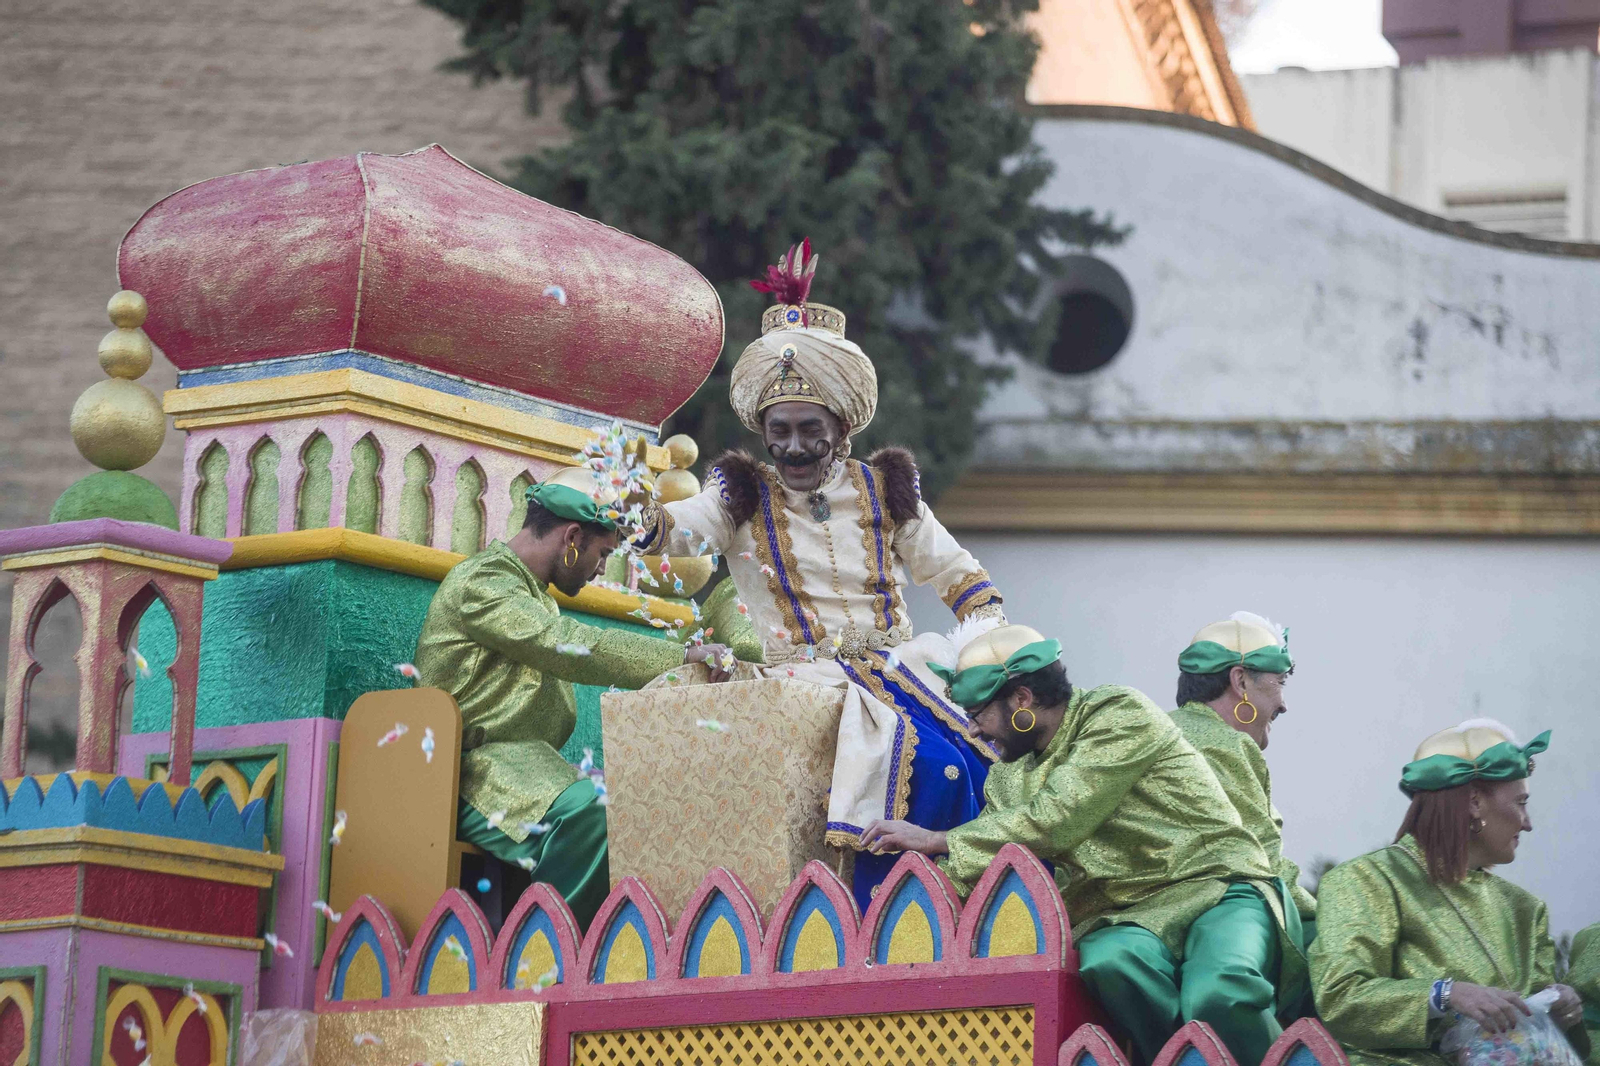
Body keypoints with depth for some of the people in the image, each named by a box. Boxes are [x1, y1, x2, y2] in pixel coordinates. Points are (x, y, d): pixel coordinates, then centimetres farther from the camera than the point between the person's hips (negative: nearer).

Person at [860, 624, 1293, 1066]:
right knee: (1111, 962, -35)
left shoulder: (1122, 715, -7)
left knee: (1218, 996, -39)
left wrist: (936, 841, -9)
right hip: (1124, 918, 5)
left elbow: (1053, 822, -16)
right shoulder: (1008, 779, 15)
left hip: (1215, 887, -5)